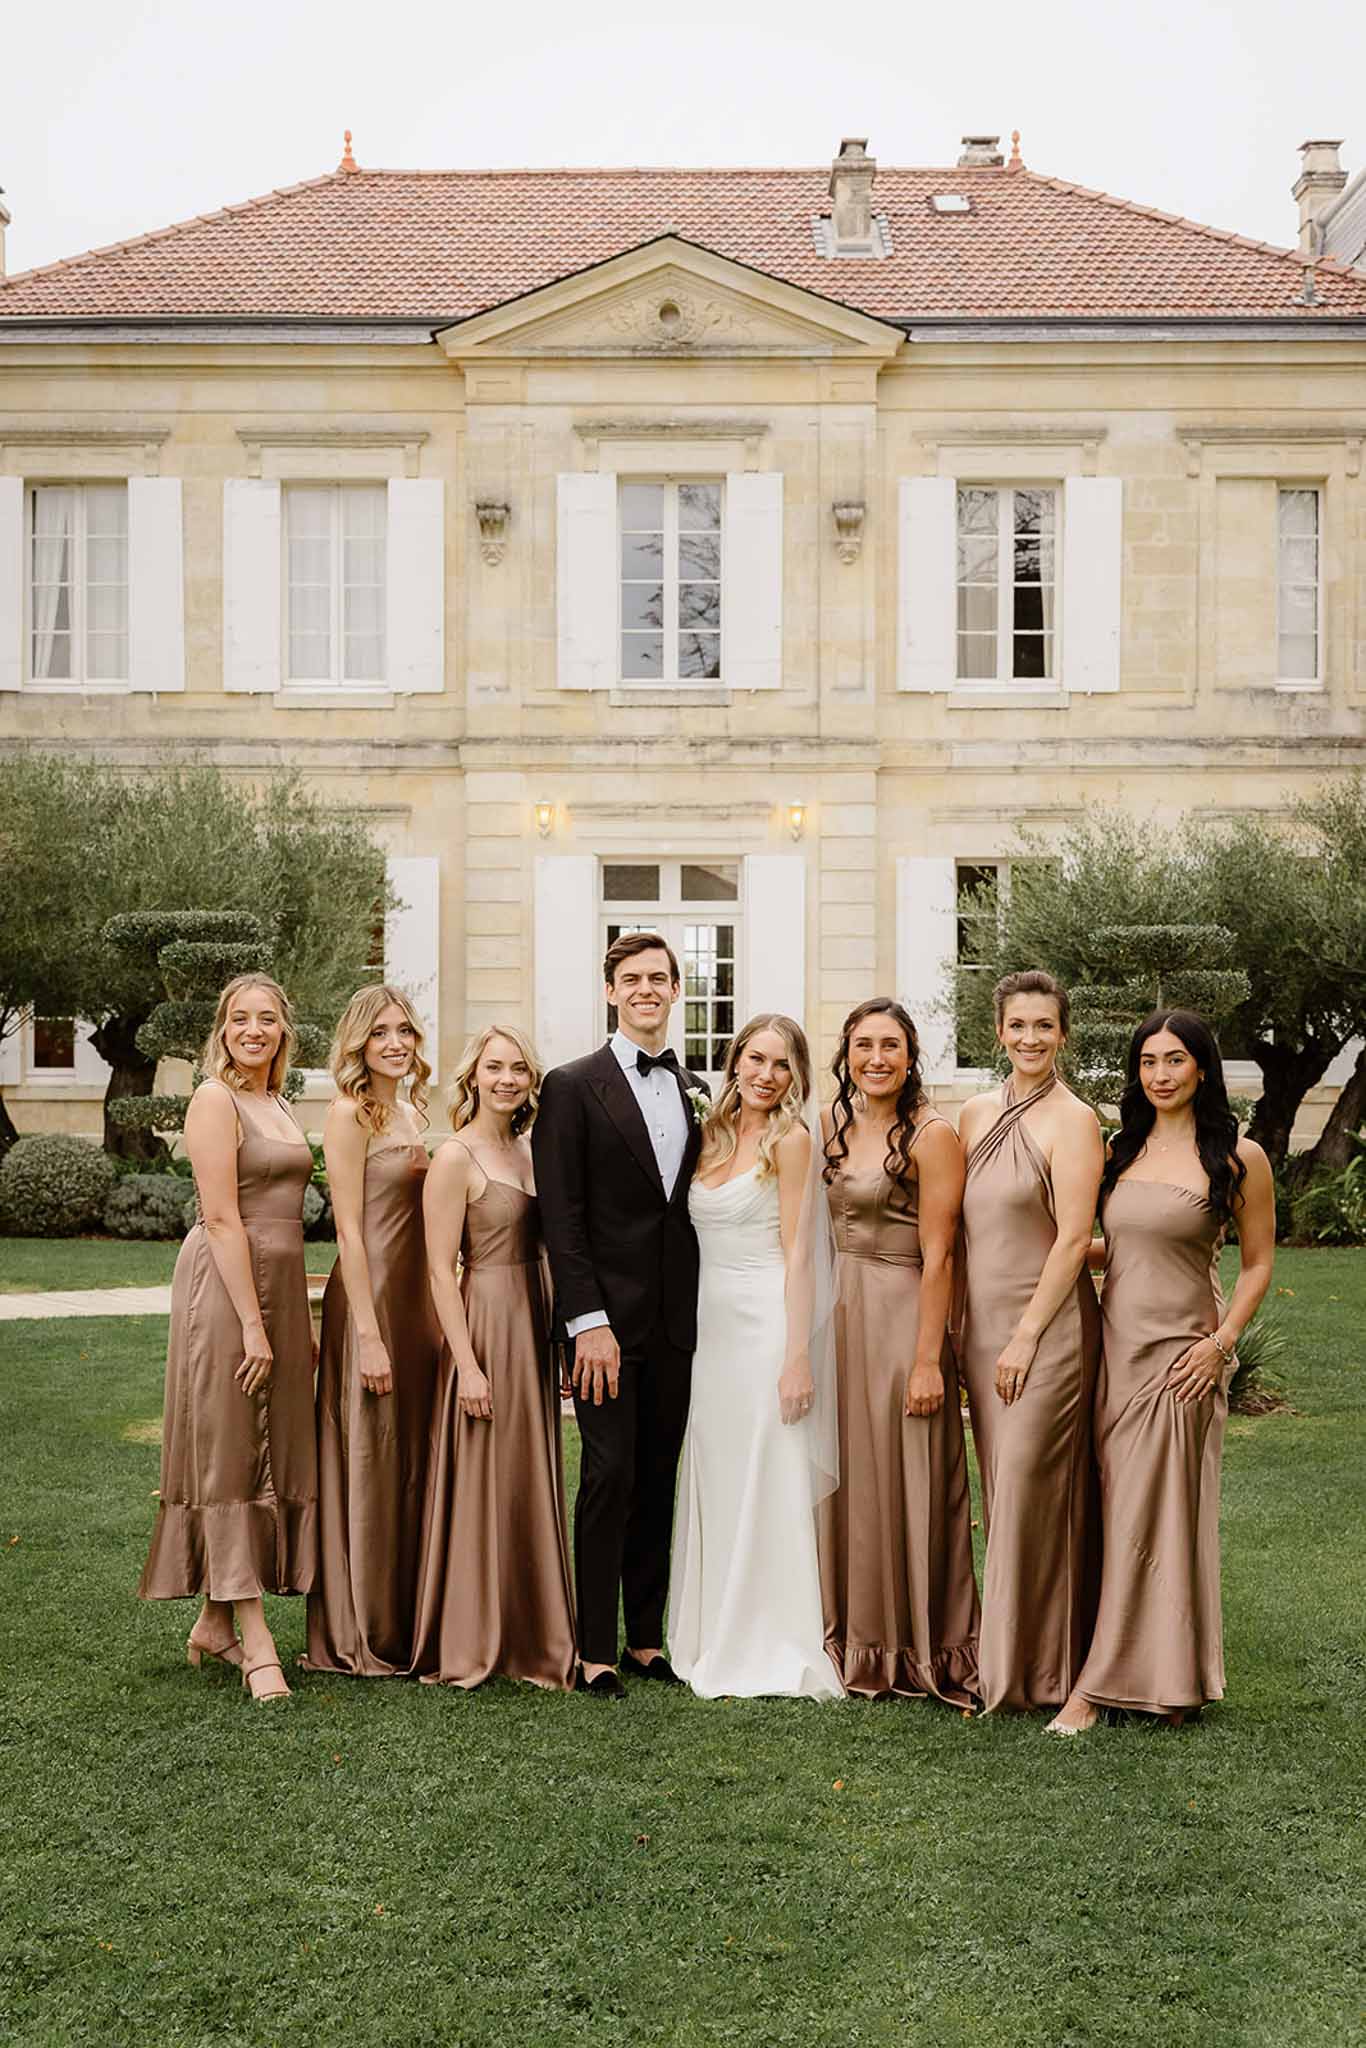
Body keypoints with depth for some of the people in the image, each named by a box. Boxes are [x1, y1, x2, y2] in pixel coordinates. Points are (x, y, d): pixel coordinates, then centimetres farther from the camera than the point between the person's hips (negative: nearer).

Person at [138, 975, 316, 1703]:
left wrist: (298, 1322, 19)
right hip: (225, 1286, -9)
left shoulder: (276, 1103, 16)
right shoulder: (215, 1099, -10)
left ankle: (214, 1624, 20)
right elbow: (221, 1218, -16)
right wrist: (252, 1323, -20)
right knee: (230, 1453, -4)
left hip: (278, 1283, 9)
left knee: (270, 1450, 10)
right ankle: (255, 1641, -2)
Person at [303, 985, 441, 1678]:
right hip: (368, 1298, -8)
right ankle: (358, 1636, 10)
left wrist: (436, 1316, 14)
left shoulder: (412, 1112, 14)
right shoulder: (350, 1114, -10)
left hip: (415, 1299, 8)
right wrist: (369, 1334, -18)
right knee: (368, 1462, -1)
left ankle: (403, 1625, 23)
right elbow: (349, 1231, -15)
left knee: (413, 1460, 12)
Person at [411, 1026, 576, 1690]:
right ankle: (469, 1644, 11)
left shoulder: (526, 1152, 12)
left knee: (531, 1485, 13)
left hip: (533, 1326, 8)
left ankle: (529, 1639, 23)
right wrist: (467, 1362, -18)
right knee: (481, 1484, 0)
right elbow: (441, 1268, -14)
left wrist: (559, 1338, 12)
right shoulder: (456, 1157, -11)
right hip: (485, 1323, -8)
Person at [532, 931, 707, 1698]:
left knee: (659, 1480, 9)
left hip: (677, 1322, 5)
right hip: (608, 1319, -5)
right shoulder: (573, 1086, -3)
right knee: (610, 1475, -6)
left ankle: (647, 1637, 17)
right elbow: (562, 1215, -8)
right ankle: (596, 1650, 2)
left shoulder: (697, 1094, 14)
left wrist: (706, 1311, 8)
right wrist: (588, 1321, -14)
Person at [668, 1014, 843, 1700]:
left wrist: (797, 1358, -15)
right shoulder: (712, 1138, 11)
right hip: (711, 1327, 6)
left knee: (767, 1486, -2)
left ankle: (774, 1651, 7)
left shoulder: (791, 1141, -7)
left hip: (768, 1326, -6)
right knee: (713, 1483, 10)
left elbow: (798, 1256, -11)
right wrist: (696, 1330, 9)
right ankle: (715, 1640, 20)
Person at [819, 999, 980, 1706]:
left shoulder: (932, 1134, -11)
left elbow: (937, 1256, -14)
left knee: (903, 1481, 1)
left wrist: (927, 1360, -18)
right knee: (845, 1480, 12)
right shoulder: (835, 1124, 10)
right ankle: (858, 1643, 25)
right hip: (839, 1315, 7)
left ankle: (918, 1652, 14)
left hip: (901, 1317, -7)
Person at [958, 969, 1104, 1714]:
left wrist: (1026, 1337, -15)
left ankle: (1031, 1668, 5)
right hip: (983, 1323, 6)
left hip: (1047, 1324, -6)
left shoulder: (1072, 1121, -9)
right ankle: (1001, 1654, 20)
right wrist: (965, 1328, 11)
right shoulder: (977, 1115, 11)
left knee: (1028, 1486, -6)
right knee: (998, 1487, 10)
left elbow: (1073, 1239, -13)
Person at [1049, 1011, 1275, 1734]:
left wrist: (1222, 1341, -10)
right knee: (1111, 1514, 5)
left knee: (1148, 1518, -2)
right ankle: (1163, 1674, 16)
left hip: (1179, 1355, -5)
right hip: (1111, 1344, 5)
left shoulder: (1239, 1158, -4)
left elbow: (1258, 1262, 0)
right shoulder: (1119, 1150, 9)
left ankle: (1102, 1681, 4)